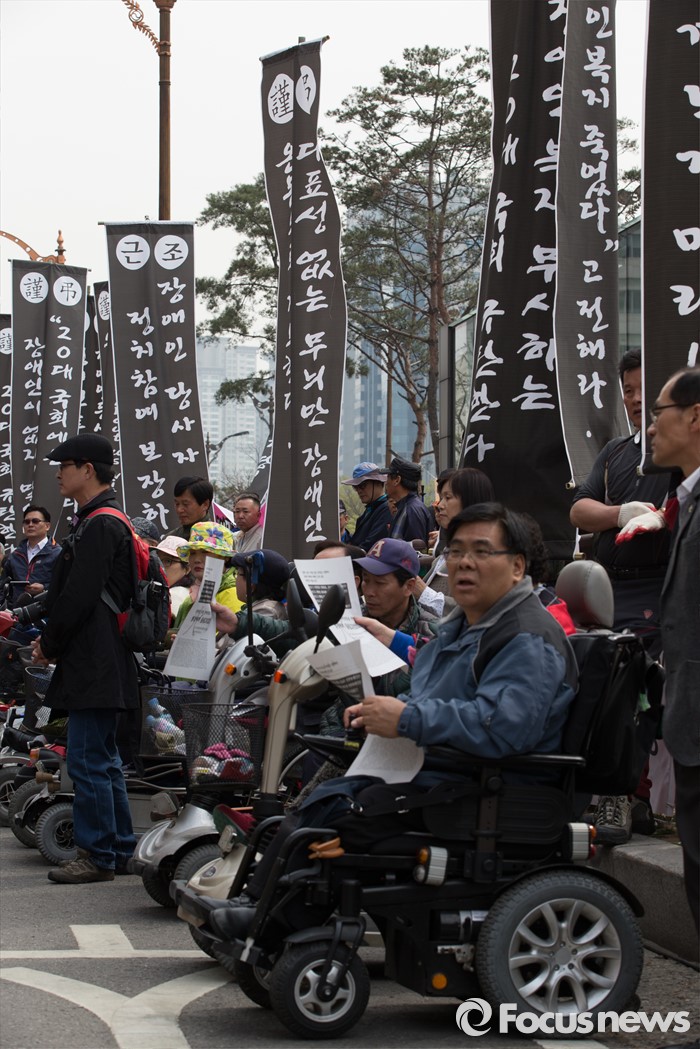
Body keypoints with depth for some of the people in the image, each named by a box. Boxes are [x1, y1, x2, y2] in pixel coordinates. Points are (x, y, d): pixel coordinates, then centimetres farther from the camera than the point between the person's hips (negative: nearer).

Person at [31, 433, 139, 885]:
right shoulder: (106, 522, 17)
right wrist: (51, 639, 11)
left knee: (88, 762, -7)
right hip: (104, 665, 11)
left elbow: (79, 597, -20)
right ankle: (119, 850, 21)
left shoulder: (99, 525, -15)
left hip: (94, 666, -11)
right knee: (103, 761, 15)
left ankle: (97, 856, -2)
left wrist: (50, 644, -8)